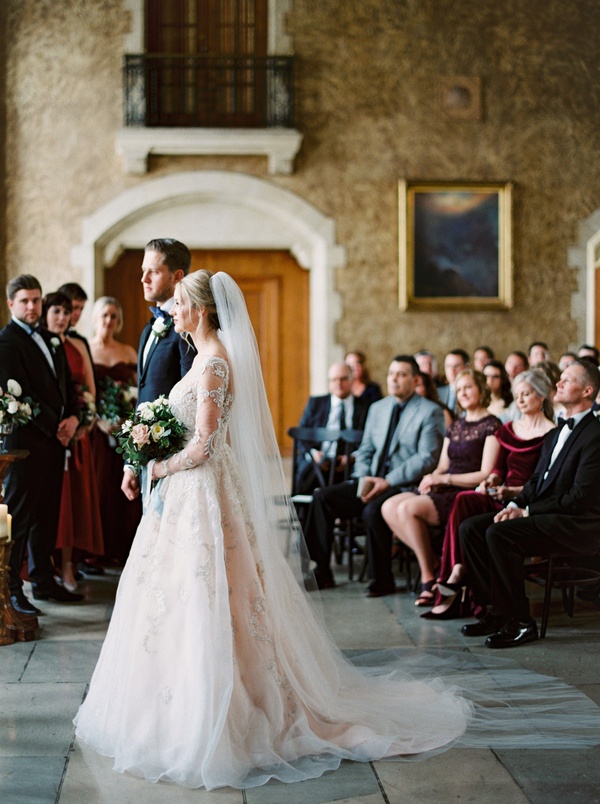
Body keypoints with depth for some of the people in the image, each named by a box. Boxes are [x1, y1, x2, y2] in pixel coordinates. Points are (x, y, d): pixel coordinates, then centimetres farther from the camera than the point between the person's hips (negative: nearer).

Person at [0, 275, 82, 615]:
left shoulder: (51, 339, 17)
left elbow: (67, 383, 18)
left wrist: (73, 417, 0)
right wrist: (54, 427, -13)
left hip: (55, 441, 8)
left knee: (46, 517, 13)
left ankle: (44, 581, 21)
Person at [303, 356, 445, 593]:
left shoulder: (430, 412, -3)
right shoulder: (377, 408, 18)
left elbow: (427, 458, -12)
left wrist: (387, 481, -18)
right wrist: (364, 479, -3)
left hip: (405, 486, -7)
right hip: (372, 482, 7)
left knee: (373, 510, -34)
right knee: (322, 497, -11)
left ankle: (382, 580, -16)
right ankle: (322, 572, -6)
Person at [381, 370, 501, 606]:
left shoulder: (491, 425, -4)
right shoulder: (455, 426, 20)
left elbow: (486, 475, -12)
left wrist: (444, 479, -14)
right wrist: (432, 478, -5)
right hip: (444, 491, 8)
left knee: (407, 508, -28)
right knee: (389, 507, -15)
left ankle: (428, 577, -14)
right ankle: (432, 562, -7)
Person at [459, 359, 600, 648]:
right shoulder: (555, 434, 19)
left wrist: (527, 512, -15)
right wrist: (516, 505, -1)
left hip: (574, 525, -9)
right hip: (542, 516, 9)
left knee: (498, 534, -29)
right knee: (470, 528, -5)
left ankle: (519, 622, -18)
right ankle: (498, 610, -3)